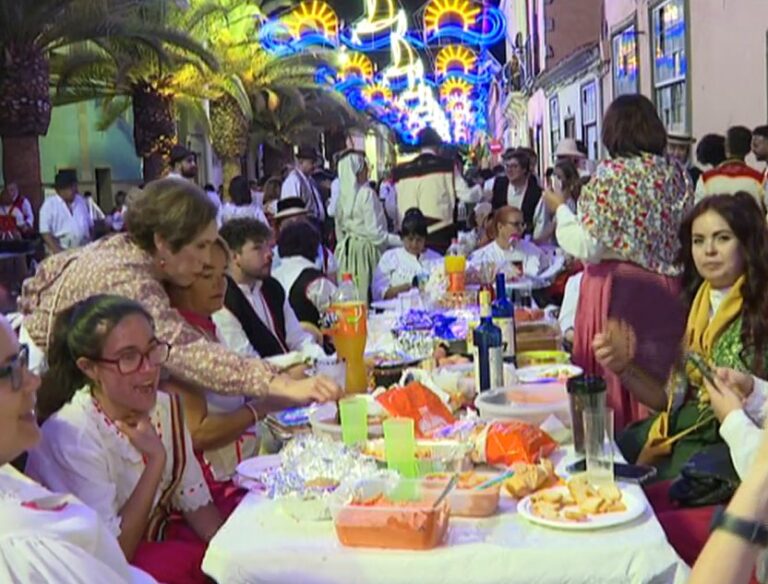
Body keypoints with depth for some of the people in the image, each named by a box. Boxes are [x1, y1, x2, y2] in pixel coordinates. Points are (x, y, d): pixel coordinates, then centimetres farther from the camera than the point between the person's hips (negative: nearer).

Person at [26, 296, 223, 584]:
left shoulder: (165, 406, -4)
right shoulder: (71, 435, -23)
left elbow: (196, 502, 3)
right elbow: (112, 553, -20)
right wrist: (155, 461, -24)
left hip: (157, 536, 6)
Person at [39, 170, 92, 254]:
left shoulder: (81, 201, 14)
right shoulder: (49, 204, -1)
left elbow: (90, 225, 19)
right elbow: (45, 231, -7)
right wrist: (57, 251, -16)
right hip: (62, 253, -5)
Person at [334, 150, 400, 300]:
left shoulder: (343, 194, 6)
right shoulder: (367, 194, -13)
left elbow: (339, 230, 13)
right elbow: (374, 232, -16)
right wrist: (399, 240, -11)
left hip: (346, 249, 7)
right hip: (365, 249, -7)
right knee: (366, 294, -4)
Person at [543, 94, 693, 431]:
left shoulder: (610, 175, -10)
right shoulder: (674, 172, 5)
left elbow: (590, 246, -12)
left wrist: (561, 209, 1)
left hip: (619, 288, -5)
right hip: (665, 290, 5)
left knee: (615, 379, 3)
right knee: (659, 369, 12)